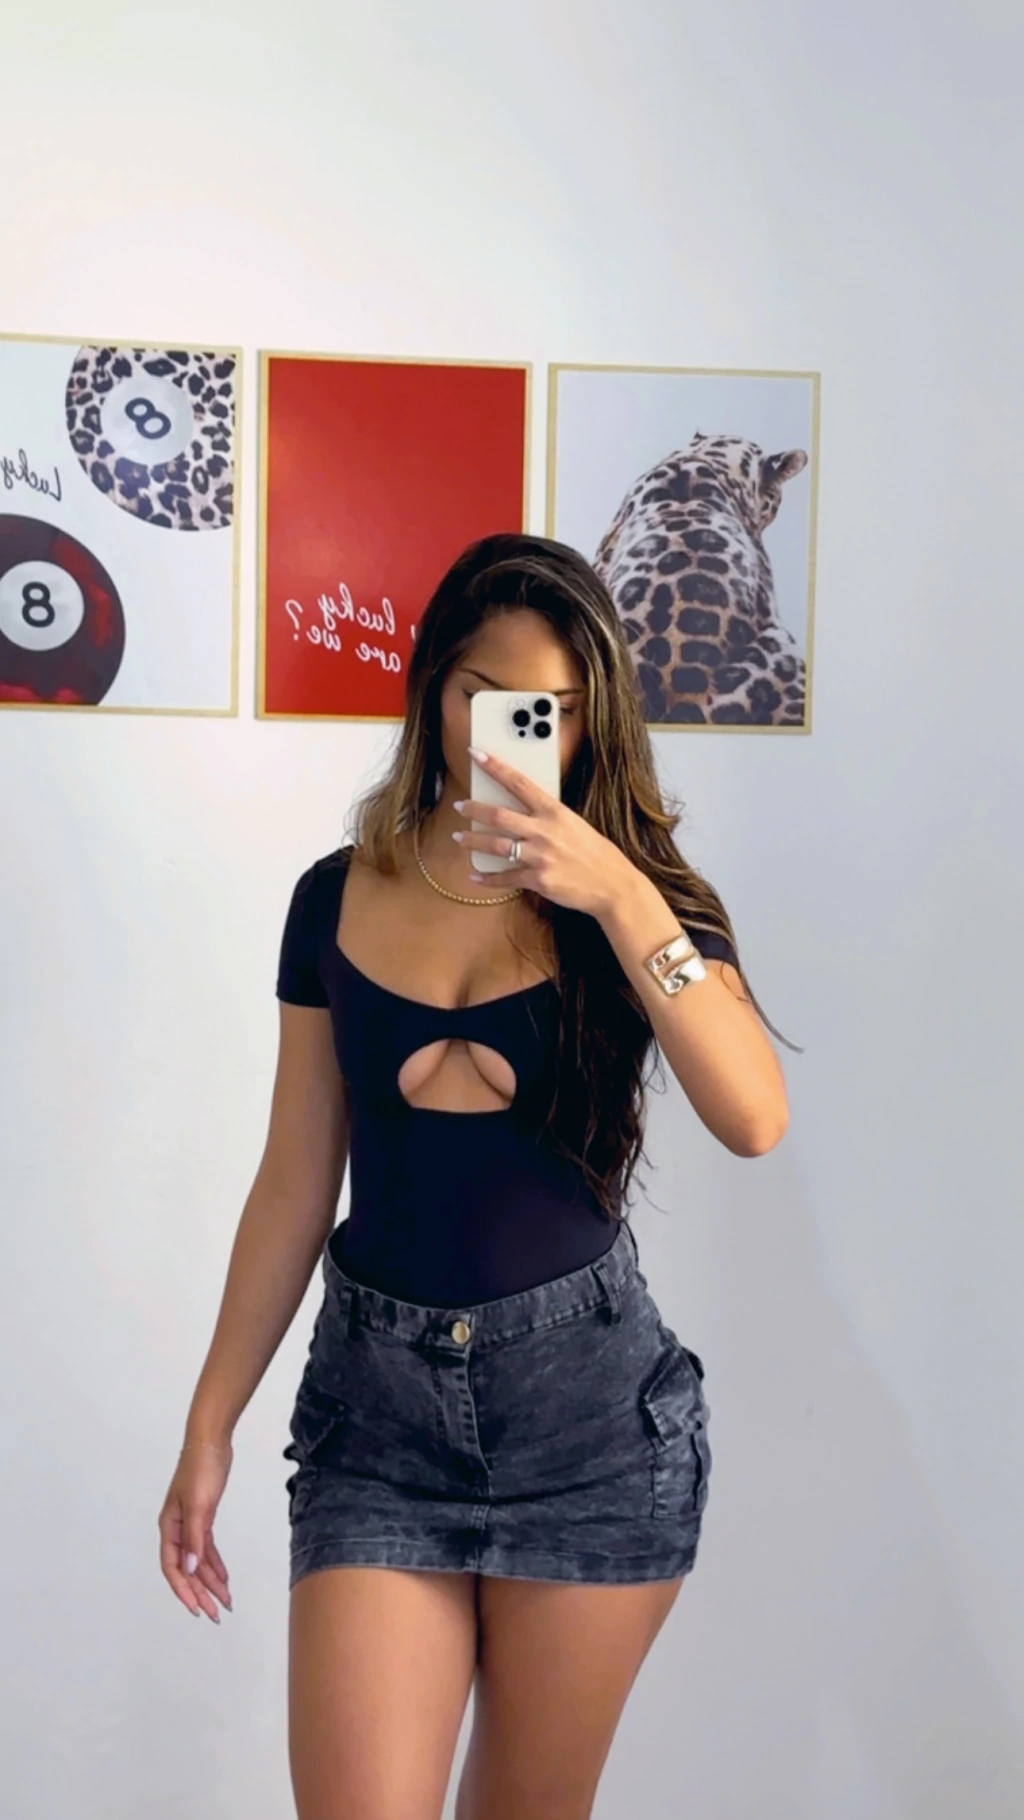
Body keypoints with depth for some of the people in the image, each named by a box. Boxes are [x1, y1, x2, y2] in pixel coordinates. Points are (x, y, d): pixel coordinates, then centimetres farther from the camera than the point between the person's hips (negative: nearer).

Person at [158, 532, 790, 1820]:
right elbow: (294, 1185, 7)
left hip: (586, 1394, -1)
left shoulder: (638, 892, -1)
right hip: (378, 1392, 1)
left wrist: (620, 894, -26)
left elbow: (754, 1120, -18)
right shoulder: (338, 898, 4)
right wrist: (211, 1423, 8)